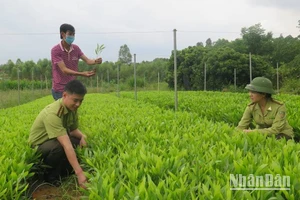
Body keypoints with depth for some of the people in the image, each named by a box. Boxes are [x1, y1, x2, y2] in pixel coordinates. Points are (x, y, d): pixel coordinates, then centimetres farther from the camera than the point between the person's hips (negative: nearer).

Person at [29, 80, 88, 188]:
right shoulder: (52, 113, -36)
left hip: (56, 140, 8)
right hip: (40, 146, -8)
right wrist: (79, 173, -46)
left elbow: (73, 130, 2)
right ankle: (50, 175, -7)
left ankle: (63, 170, 6)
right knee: (60, 147, -36)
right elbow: (67, 145, -43)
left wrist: (82, 136, -23)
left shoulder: (72, 108, -11)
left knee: (80, 141, -12)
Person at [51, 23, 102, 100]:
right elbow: (64, 70, -24)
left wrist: (95, 61, -32)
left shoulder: (76, 48, 3)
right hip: (59, 90, -6)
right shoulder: (55, 50, -15)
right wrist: (82, 74, -36)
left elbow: (87, 60, -9)